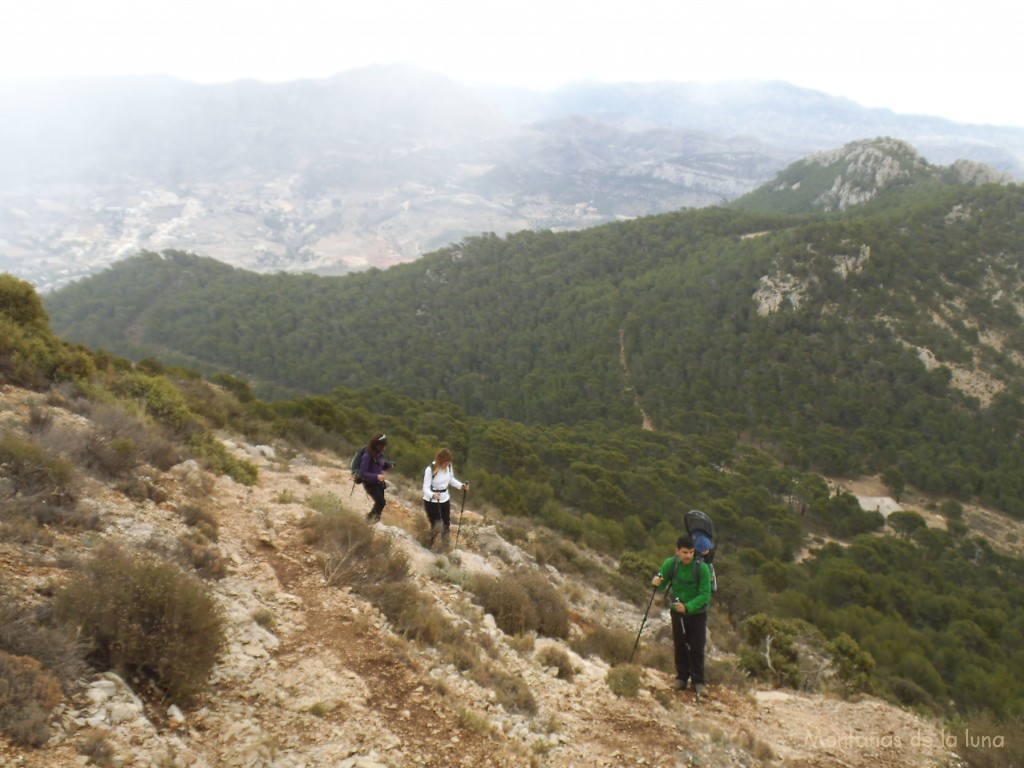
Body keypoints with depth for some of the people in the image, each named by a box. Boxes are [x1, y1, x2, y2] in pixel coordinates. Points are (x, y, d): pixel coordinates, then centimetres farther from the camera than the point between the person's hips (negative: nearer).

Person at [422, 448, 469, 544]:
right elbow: (426, 488, -25)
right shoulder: (430, 469, -26)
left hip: (445, 499, 5)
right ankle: (431, 545, 23)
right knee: (436, 526, -6)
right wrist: (433, 495, -45)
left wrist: (462, 485, -8)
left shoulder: (449, 467, -10)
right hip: (431, 501, -5)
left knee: (446, 525, 17)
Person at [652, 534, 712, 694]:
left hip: (697, 614, -3)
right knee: (680, 647, 12)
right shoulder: (670, 564, -12)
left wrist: (688, 607, -32)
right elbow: (662, 583, 0)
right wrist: (656, 582, -24)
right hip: (677, 612, 3)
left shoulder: (702, 568, -22)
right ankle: (681, 677, 27)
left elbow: (706, 594, -22)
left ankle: (698, 681, 18)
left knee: (697, 649, 4)